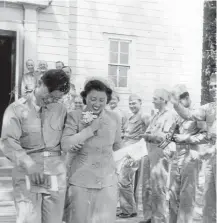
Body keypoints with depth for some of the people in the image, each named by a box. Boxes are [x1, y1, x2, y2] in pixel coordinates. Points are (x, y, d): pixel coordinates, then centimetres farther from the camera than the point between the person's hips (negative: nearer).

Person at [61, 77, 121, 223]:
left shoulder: (114, 118, 4)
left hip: (107, 181, 2)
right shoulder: (75, 116, -3)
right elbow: (65, 145, -15)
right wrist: (91, 128, -15)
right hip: (80, 180, -1)